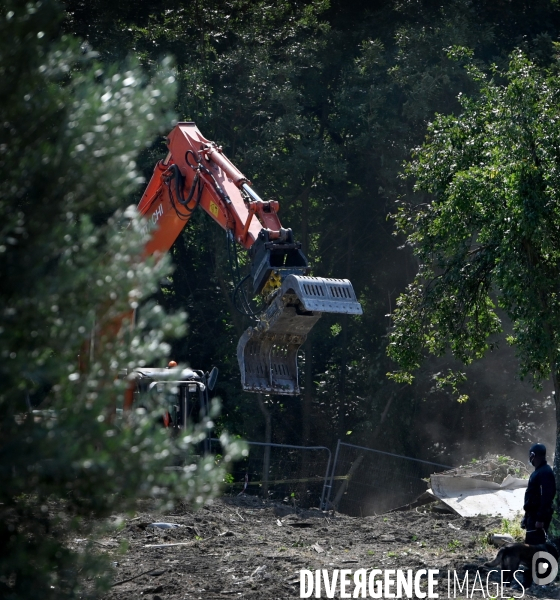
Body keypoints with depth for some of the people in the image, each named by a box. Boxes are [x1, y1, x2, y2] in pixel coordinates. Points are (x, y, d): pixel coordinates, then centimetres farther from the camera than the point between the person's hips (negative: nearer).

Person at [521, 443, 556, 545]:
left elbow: (546, 498, -23)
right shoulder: (538, 472, 17)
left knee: (536, 545, -13)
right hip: (533, 515, 11)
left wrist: (540, 519, -26)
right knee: (530, 544, 13)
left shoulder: (545, 473, -16)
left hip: (539, 517, -11)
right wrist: (526, 517, 24)